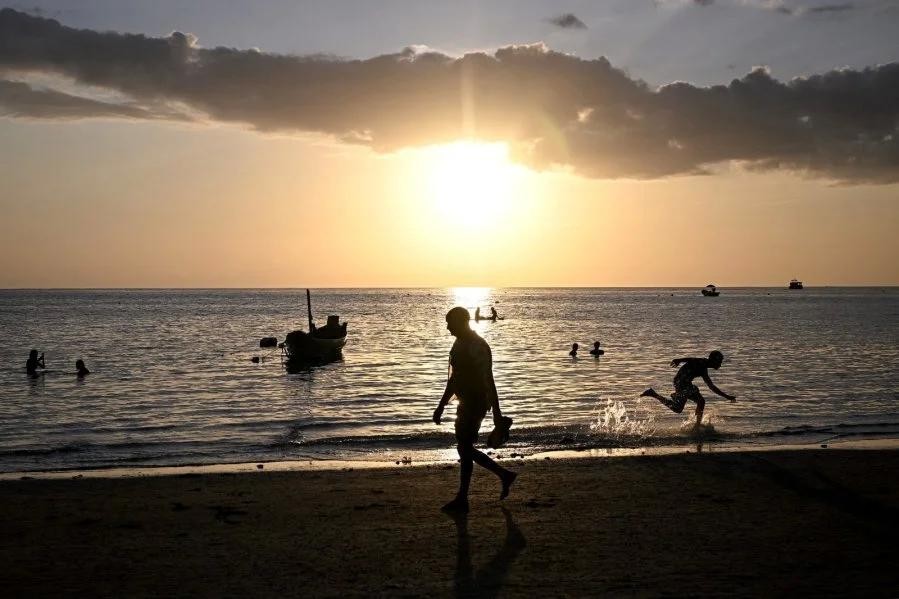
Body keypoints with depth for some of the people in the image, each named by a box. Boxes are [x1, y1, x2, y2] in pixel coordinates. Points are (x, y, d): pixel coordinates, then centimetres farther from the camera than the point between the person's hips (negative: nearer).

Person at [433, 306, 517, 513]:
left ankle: (462, 500, 4)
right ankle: (504, 475, 24)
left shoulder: (477, 347, -18)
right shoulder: (459, 344, 12)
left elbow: (488, 382, -20)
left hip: (475, 404, -10)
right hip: (466, 403, 10)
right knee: (465, 448, 13)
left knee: (464, 448, -4)